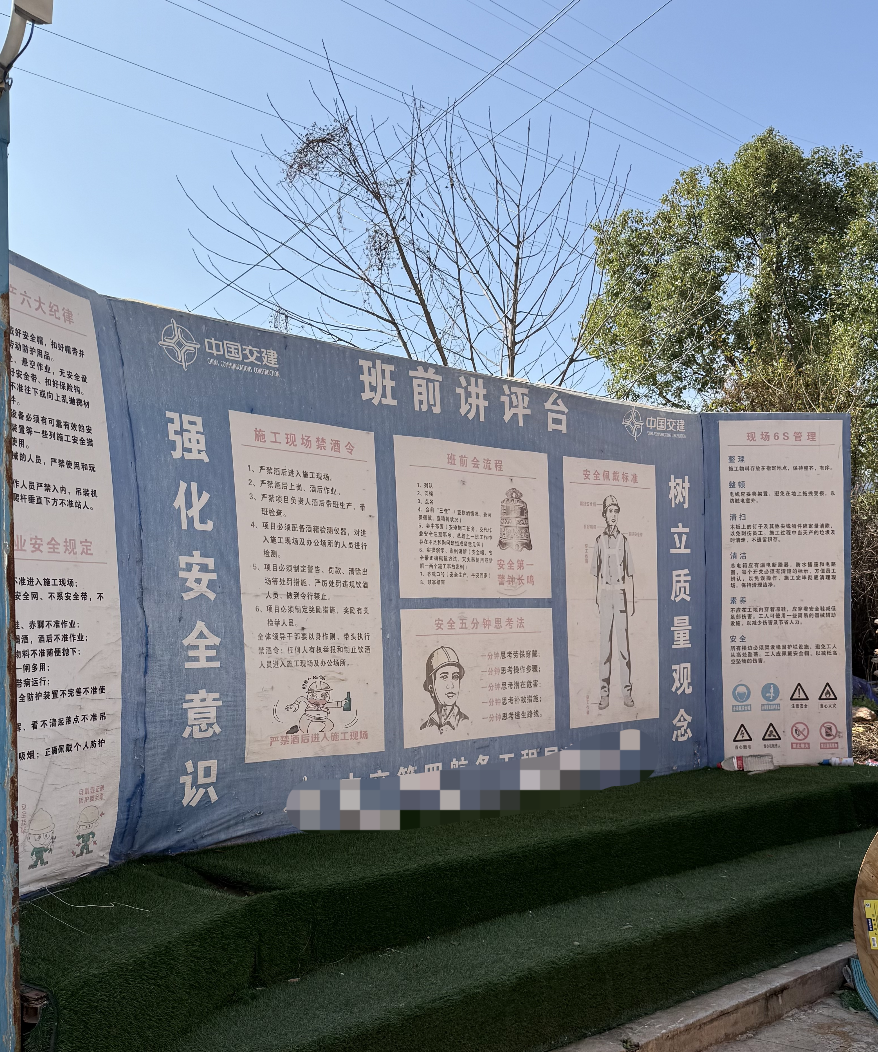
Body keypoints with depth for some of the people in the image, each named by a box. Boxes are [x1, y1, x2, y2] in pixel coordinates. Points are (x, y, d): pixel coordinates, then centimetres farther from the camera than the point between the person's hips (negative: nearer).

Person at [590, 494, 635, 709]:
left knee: (623, 641, -1)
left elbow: (629, 573, 9)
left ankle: (626, 691, 4)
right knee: (604, 642, 0)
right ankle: (604, 693, 4)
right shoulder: (599, 541, 7)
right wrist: (597, 598, 3)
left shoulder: (624, 540, 7)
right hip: (605, 594, 0)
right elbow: (596, 573, 9)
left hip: (621, 594, 0)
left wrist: (631, 600, 4)